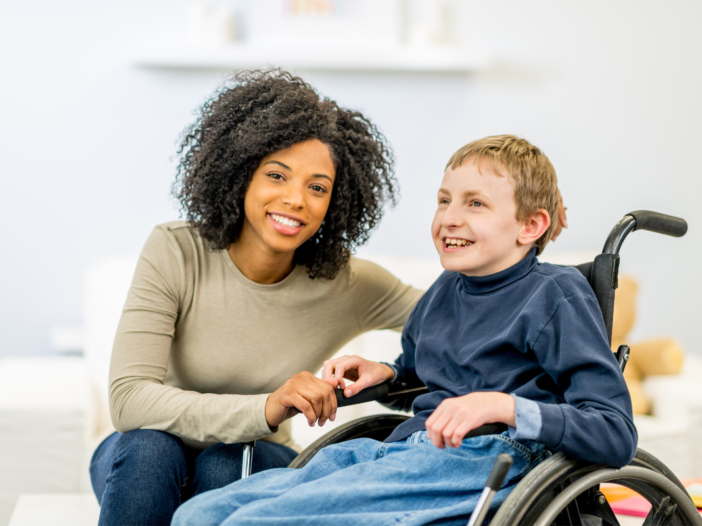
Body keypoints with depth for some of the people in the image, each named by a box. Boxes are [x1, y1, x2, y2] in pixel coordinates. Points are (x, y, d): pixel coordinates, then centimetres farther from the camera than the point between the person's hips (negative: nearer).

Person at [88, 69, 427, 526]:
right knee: (147, 446, -33)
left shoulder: (348, 286, -13)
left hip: (251, 466, 1)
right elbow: (129, 400, -29)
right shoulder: (174, 253, -19)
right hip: (143, 467, -1)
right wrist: (263, 410, -42)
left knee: (228, 463, -32)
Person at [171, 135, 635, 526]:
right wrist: (384, 374, 18)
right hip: (400, 450, 8)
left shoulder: (557, 293, -1)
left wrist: (505, 407, -22)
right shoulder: (444, 291, 22)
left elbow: (618, 436, -9)